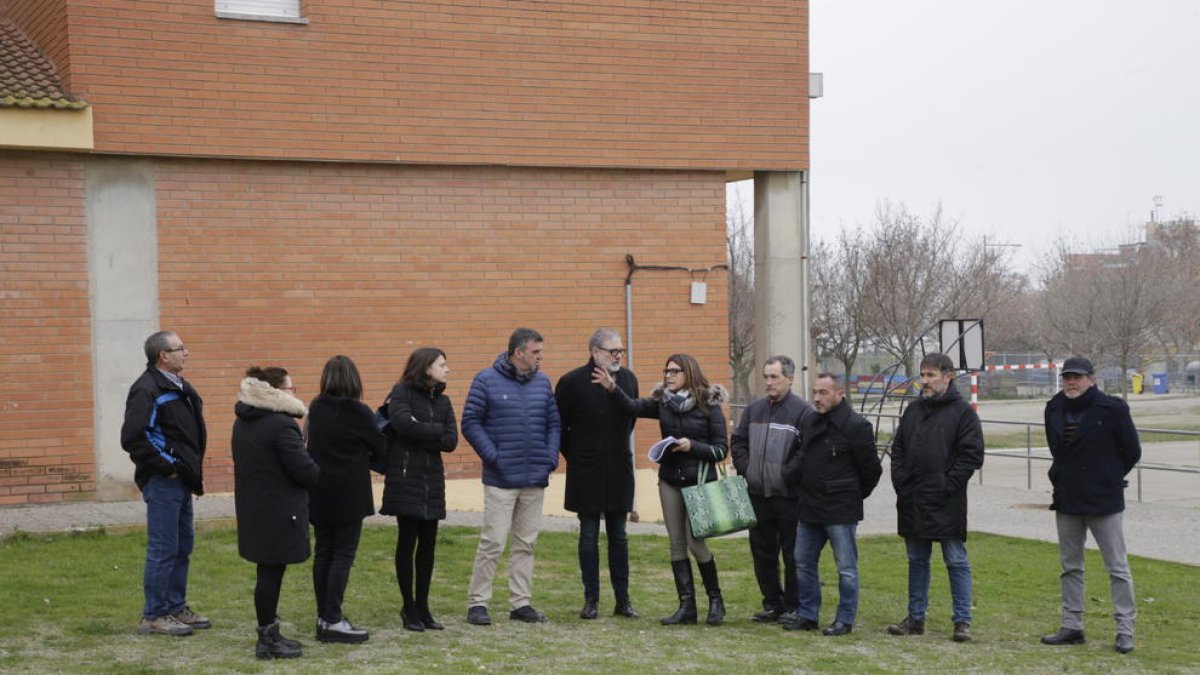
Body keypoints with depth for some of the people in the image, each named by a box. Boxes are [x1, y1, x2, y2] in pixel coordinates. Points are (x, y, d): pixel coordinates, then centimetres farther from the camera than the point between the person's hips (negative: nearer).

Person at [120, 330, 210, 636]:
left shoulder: (178, 387, 13)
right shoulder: (147, 390, -17)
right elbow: (132, 438, -24)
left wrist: (193, 468, 12)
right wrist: (164, 464, -19)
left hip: (181, 480, 10)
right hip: (163, 482, -10)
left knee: (183, 546, 16)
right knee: (163, 550, -4)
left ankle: (176, 608, 26)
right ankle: (154, 616, 4)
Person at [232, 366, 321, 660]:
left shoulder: (243, 422, 11)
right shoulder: (281, 425, -19)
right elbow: (304, 470, -20)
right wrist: (318, 473, 3)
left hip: (254, 508, 9)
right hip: (278, 511, -9)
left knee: (268, 570, 14)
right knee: (272, 572, -2)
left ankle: (269, 634, 21)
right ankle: (268, 640, 4)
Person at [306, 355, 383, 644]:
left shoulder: (315, 409, 3)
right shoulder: (359, 412, -13)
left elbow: (314, 445, 9)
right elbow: (379, 447, -2)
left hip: (319, 494, 6)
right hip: (349, 495, -6)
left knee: (323, 553, 11)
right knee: (343, 555, -2)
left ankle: (324, 617, 16)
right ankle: (333, 622, -4)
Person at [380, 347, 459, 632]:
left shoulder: (442, 401, 13)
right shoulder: (402, 393, -3)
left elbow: (451, 441, 1)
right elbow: (404, 424, -22)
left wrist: (420, 434, -11)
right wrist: (436, 430, -9)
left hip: (432, 480, 6)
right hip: (405, 478, -5)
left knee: (428, 543, 7)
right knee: (408, 540, -1)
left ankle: (422, 606, 16)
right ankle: (409, 608, 9)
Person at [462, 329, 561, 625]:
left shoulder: (543, 382, 10)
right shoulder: (487, 380, -4)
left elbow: (553, 423, 14)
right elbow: (470, 422, -4)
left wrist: (552, 456, 2)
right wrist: (492, 455, -11)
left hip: (535, 479, 5)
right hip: (500, 479, -5)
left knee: (526, 544, 10)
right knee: (492, 542, -6)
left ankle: (521, 602, 17)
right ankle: (477, 602, 4)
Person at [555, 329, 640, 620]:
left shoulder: (628, 378, 5)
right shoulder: (572, 382, -9)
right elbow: (558, 425, -1)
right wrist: (574, 455, 3)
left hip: (619, 470, 4)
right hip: (586, 473, -3)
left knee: (619, 536, 7)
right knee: (589, 535, 3)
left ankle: (623, 600, 12)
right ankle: (591, 600, 9)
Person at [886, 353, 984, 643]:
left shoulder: (963, 412, -6)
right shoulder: (913, 411, 13)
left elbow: (972, 455, -10)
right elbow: (898, 449, 17)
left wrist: (947, 485, -14)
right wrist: (900, 480, 4)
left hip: (946, 504, -6)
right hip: (912, 501, 6)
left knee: (956, 561, -1)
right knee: (917, 561, 12)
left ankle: (962, 621, 5)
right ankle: (916, 618, 20)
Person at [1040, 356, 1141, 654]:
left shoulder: (1112, 409, -10)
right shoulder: (1054, 410, 5)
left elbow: (1131, 452, -2)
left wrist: (1108, 478, 3)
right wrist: (1064, 476, 9)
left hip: (1103, 501, -6)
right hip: (1067, 500, 6)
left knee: (1117, 567, -2)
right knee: (1070, 566, 12)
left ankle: (1125, 629, 2)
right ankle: (1072, 627, 20)